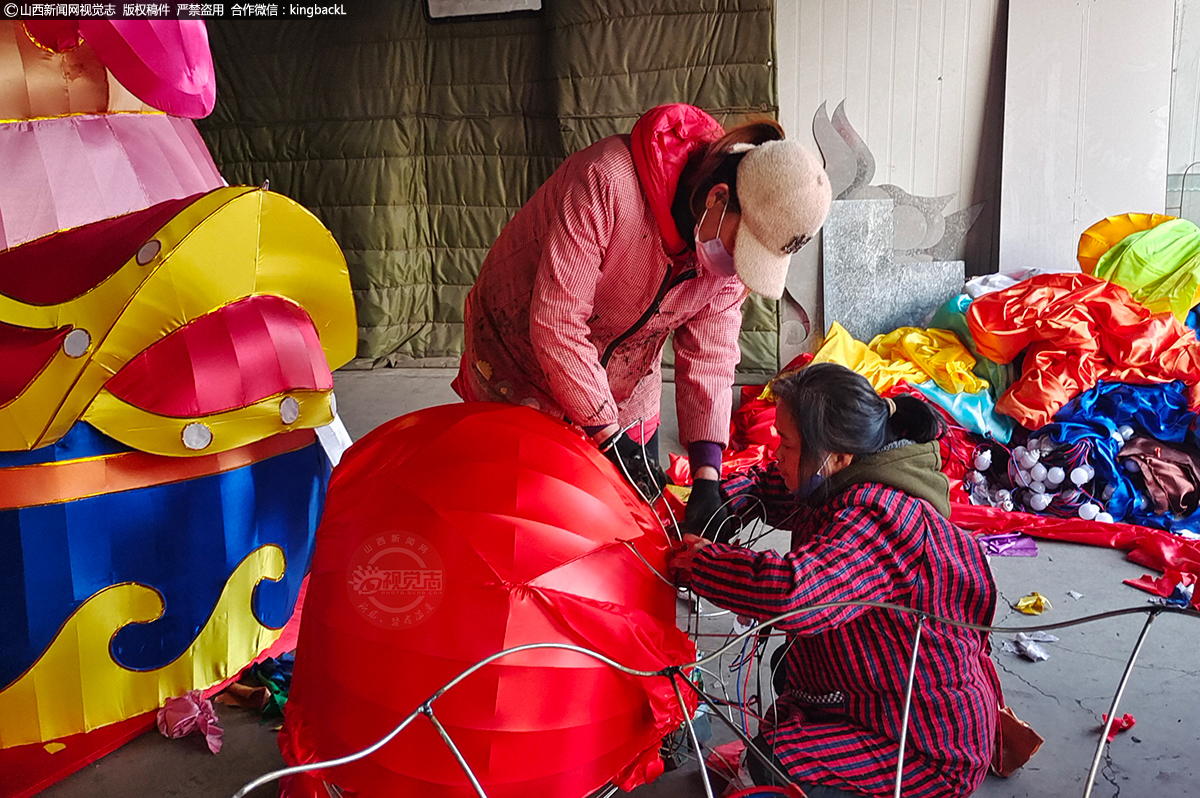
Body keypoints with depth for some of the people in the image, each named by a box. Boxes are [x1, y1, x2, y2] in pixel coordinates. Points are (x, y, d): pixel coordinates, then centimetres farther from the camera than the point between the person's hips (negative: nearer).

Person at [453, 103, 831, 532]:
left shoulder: (738, 245, -15)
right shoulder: (608, 181, -36)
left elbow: (708, 358, -12)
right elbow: (556, 324, -34)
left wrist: (707, 476, -23)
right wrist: (611, 439, -30)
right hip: (519, 360, -5)